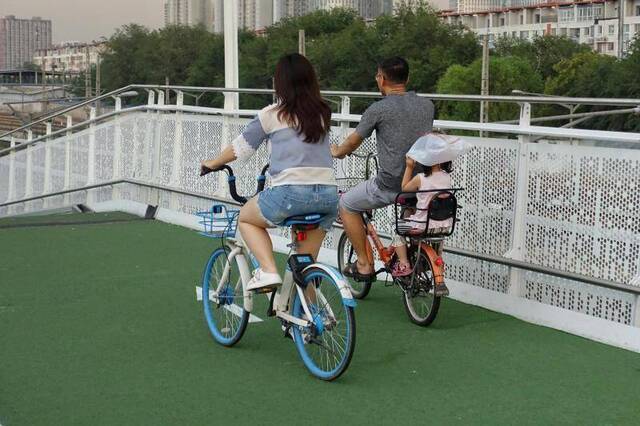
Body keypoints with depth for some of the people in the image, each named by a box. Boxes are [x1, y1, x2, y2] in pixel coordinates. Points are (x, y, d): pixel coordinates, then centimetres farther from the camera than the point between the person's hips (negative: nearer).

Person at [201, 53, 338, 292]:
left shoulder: (273, 114, 5)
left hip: (292, 191, -4)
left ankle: (268, 270, 2)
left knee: (245, 218, 22)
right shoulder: (323, 113, 16)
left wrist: (213, 163, 32)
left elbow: (242, 146, 15)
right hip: (328, 194, 5)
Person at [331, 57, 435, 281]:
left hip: (391, 186, -5)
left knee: (346, 204, 18)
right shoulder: (427, 105, 8)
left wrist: (337, 151, 29)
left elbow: (353, 142, 5)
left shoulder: (379, 109, -7)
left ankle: (364, 264, 17)